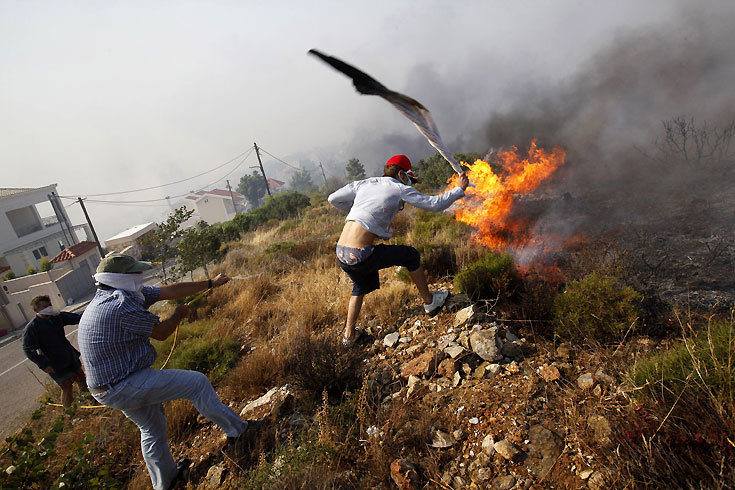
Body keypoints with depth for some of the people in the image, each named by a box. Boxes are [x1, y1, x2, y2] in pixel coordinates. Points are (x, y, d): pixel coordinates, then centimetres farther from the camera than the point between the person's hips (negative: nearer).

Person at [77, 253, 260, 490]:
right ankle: (237, 432, 4)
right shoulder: (122, 303, -27)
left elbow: (170, 290, 3)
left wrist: (210, 283, 5)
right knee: (197, 383, -8)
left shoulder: (125, 293, 3)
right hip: (126, 386, -10)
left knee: (152, 427, 25)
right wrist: (179, 315, 5)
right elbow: (161, 332, -16)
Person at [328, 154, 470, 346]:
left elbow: (333, 199, 19)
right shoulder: (399, 189, 0)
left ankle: (349, 335, 39)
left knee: (361, 286, 33)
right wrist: (459, 190, 16)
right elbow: (435, 204, 0)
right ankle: (429, 302, 30)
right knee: (410, 255, 15)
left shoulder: (363, 184, 15)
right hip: (361, 255, -6)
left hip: (341, 254, 7)